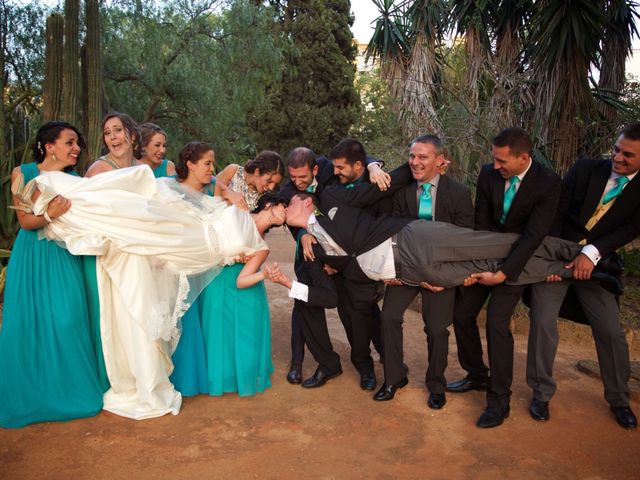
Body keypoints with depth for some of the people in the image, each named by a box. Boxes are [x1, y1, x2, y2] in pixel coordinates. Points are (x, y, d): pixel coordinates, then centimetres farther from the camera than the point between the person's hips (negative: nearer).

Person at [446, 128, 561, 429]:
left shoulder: (548, 183, -21)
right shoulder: (488, 174, -9)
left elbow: (534, 235, -26)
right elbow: (481, 223, -4)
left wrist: (503, 273, -31)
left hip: (518, 260, -5)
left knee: (497, 322, -16)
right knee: (462, 314, 3)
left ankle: (499, 402, 0)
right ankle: (477, 376, 27)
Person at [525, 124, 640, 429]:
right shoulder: (586, 169, -5)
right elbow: (555, 212, -7)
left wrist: (592, 253, -26)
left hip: (594, 265, 1)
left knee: (611, 332, 4)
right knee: (543, 324, -6)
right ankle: (541, 393, 13)